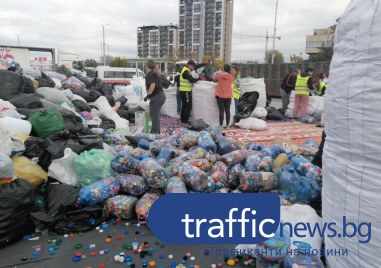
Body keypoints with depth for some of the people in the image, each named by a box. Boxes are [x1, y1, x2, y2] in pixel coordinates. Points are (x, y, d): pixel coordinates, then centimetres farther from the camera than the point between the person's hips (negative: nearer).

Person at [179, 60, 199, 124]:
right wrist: (199, 78, -8)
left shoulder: (186, 70, 15)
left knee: (184, 106, 16)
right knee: (188, 106, -6)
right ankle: (185, 120, -1)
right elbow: (192, 80, -23)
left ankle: (183, 119, 23)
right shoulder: (186, 72, -18)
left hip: (184, 91, 11)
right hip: (186, 92, -11)